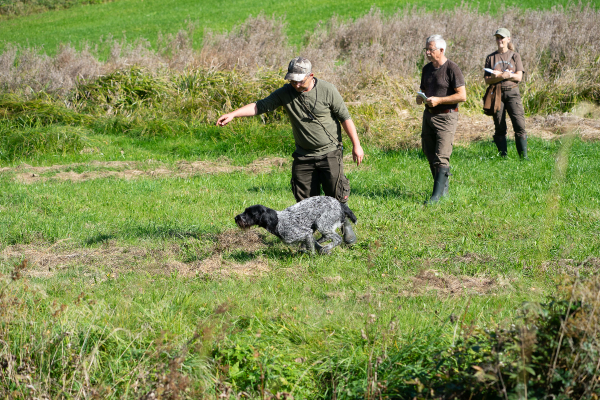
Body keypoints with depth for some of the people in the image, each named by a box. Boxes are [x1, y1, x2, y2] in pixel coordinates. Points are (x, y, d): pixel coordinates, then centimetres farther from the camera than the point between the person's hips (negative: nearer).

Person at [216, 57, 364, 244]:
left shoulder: (327, 90, -12)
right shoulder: (286, 93, -4)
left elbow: (345, 117, -5)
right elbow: (260, 106, -4)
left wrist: (356, 145, -3)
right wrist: (232, 114, -16)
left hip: (330, 153, -3)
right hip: (303, 155, 3)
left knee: (336, 195, -5)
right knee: (306, 199, 1)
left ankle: (346, 225, 20)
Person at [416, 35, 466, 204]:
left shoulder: (452, 69, -11)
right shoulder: (427, 69, 12)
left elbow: (462, 95, -15)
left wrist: (438, 100, -19)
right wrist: (420, 97, 0)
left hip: (446, 116, -8)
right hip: (429, 114, 8)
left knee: (441, 158, -11)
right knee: (430, 154, 11)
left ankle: (437, 194, -12)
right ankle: (444, 188, 25)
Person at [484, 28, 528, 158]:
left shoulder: (514, 56, 8)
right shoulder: (491, 58, 10)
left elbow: (519, 77, 0)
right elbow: (487, 79, 3)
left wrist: (502, 75, -16)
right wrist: (502, 76, -15)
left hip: (512, 92, -1)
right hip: (496, 94, 1)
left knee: (519, 124, -12)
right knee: (499, 127, 1)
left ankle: (523, 156, -9)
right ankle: (503, 156, 7)